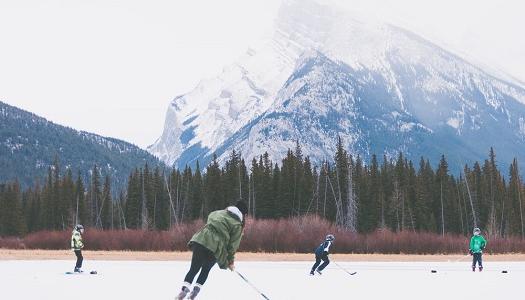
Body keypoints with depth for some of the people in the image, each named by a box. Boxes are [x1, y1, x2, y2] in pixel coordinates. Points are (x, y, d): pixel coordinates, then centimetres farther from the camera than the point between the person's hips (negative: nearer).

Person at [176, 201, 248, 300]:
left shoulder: (219, 213, 20)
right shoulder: (237, 225, 6)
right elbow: (233, 245, 5)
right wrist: (230, 261, 17)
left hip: (199, 240, 3)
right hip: (214, 248, -3)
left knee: (194, 268, 9)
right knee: (206, 270, 19)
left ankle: (184, 289, -7)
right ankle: (196, 290, 8)